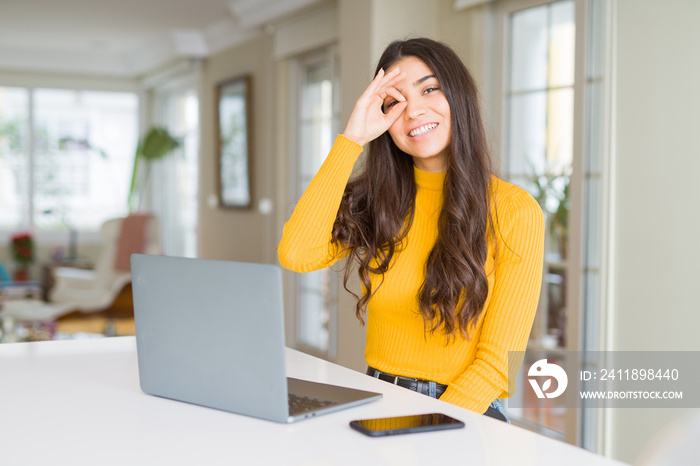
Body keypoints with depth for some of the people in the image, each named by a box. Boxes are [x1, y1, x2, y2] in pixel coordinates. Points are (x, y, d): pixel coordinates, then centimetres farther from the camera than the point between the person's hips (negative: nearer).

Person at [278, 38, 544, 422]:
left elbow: (499, 361, -6)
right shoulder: (377, 202, 8)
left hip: (463, 413, -2)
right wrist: (351, 140, -7)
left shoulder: (515, 211, -4)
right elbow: (297, 255, -11)